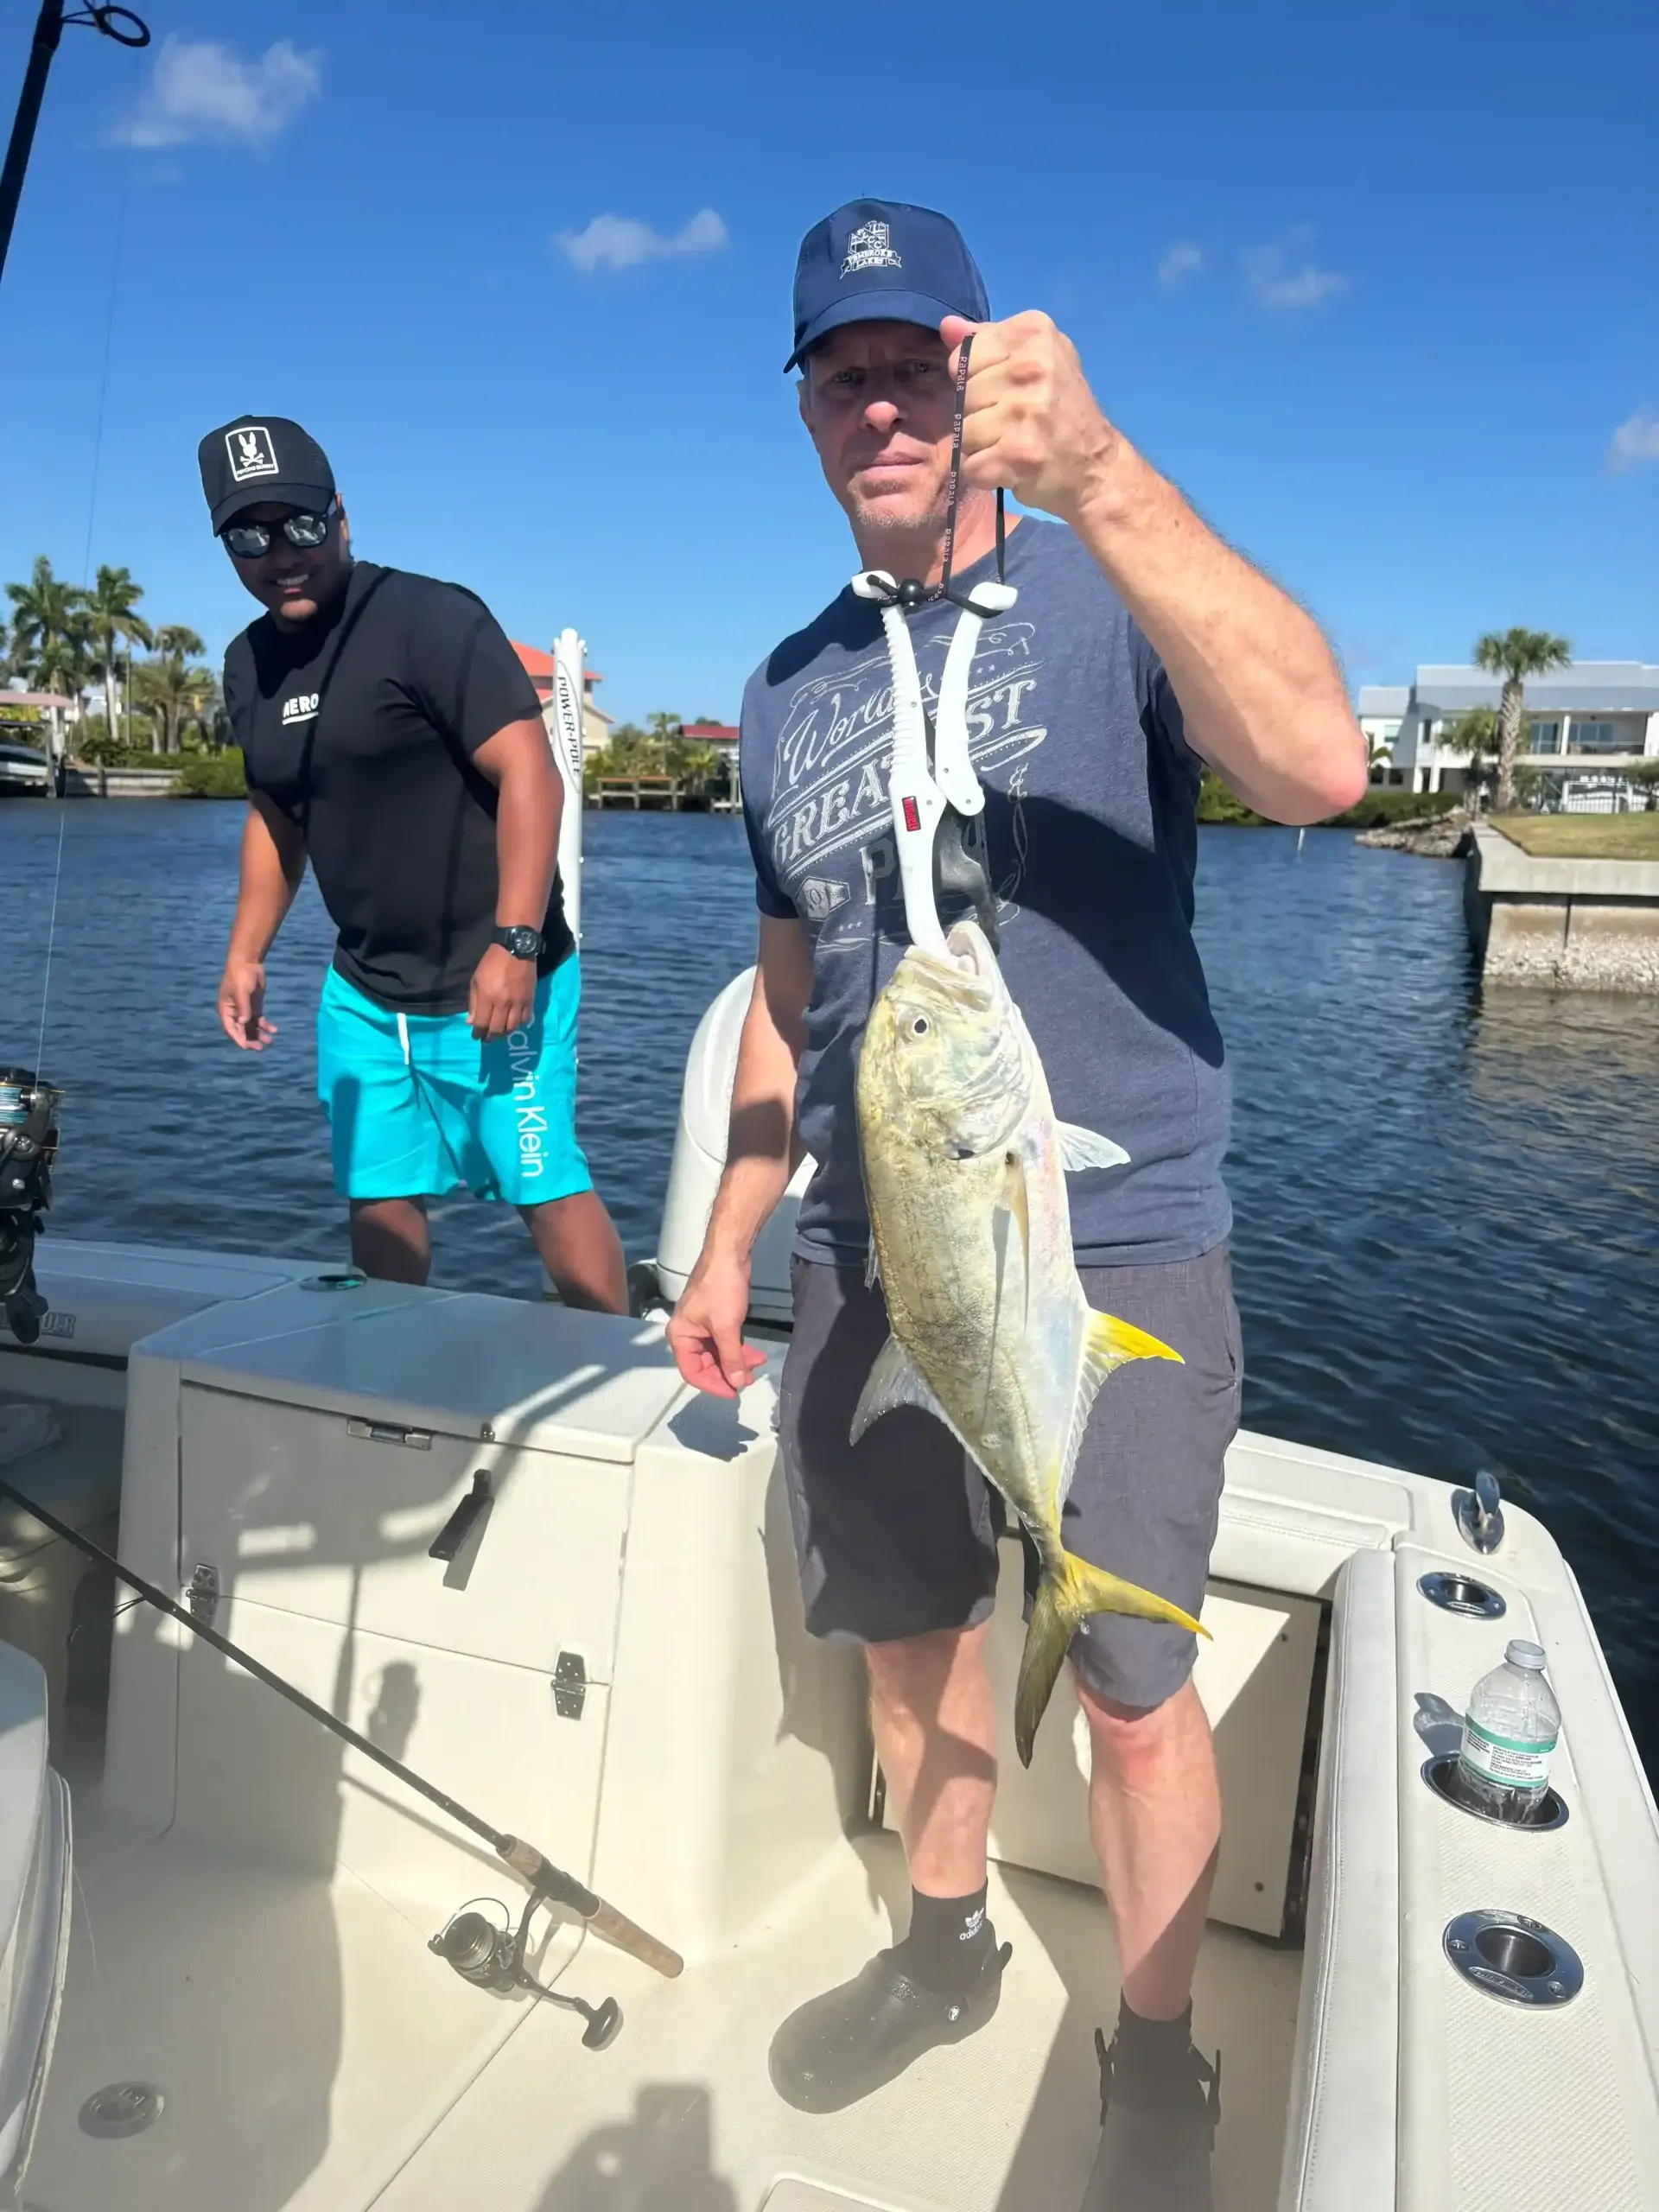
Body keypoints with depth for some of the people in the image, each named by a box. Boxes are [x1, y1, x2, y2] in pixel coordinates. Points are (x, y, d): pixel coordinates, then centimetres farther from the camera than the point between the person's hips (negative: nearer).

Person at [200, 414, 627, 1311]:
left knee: (547, 1187, -5)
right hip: (361, 994, 7)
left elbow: (528, 771, -19)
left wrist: (516, 944, -25)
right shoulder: (249, 663, 12)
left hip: (490, 982, -7)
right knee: (378, 1197, 11)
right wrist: (245, 954, 18)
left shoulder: (432, 619, -12)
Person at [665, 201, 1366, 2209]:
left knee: (1130, 1692, 5)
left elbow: (1318, 764, -27)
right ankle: (942, 1952, 44)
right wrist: (727, 1243, 14)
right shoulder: (787, 689, 10)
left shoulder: (1105, 592, -6)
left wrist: (1104, 478, -36)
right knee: (906, 1632, 18)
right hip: (863, 1261, 5)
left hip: (1110, 1253, -5)